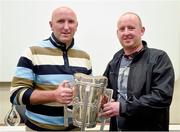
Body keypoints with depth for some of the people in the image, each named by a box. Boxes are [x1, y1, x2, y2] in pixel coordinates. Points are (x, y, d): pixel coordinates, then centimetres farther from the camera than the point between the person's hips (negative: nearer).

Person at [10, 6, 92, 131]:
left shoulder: (84, 56, 3)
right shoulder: (33, 52, -10)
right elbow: (16, 93, -14)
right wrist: (54, 95, -26)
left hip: (75, 126, 4)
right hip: (40, 127, -3)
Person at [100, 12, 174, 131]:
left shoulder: (159, 58, -11)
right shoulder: (115, 60, 6)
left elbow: (163, 96, -21)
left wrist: (123, 107, -24)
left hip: (148, 127, -4)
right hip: (117, 127, 5)